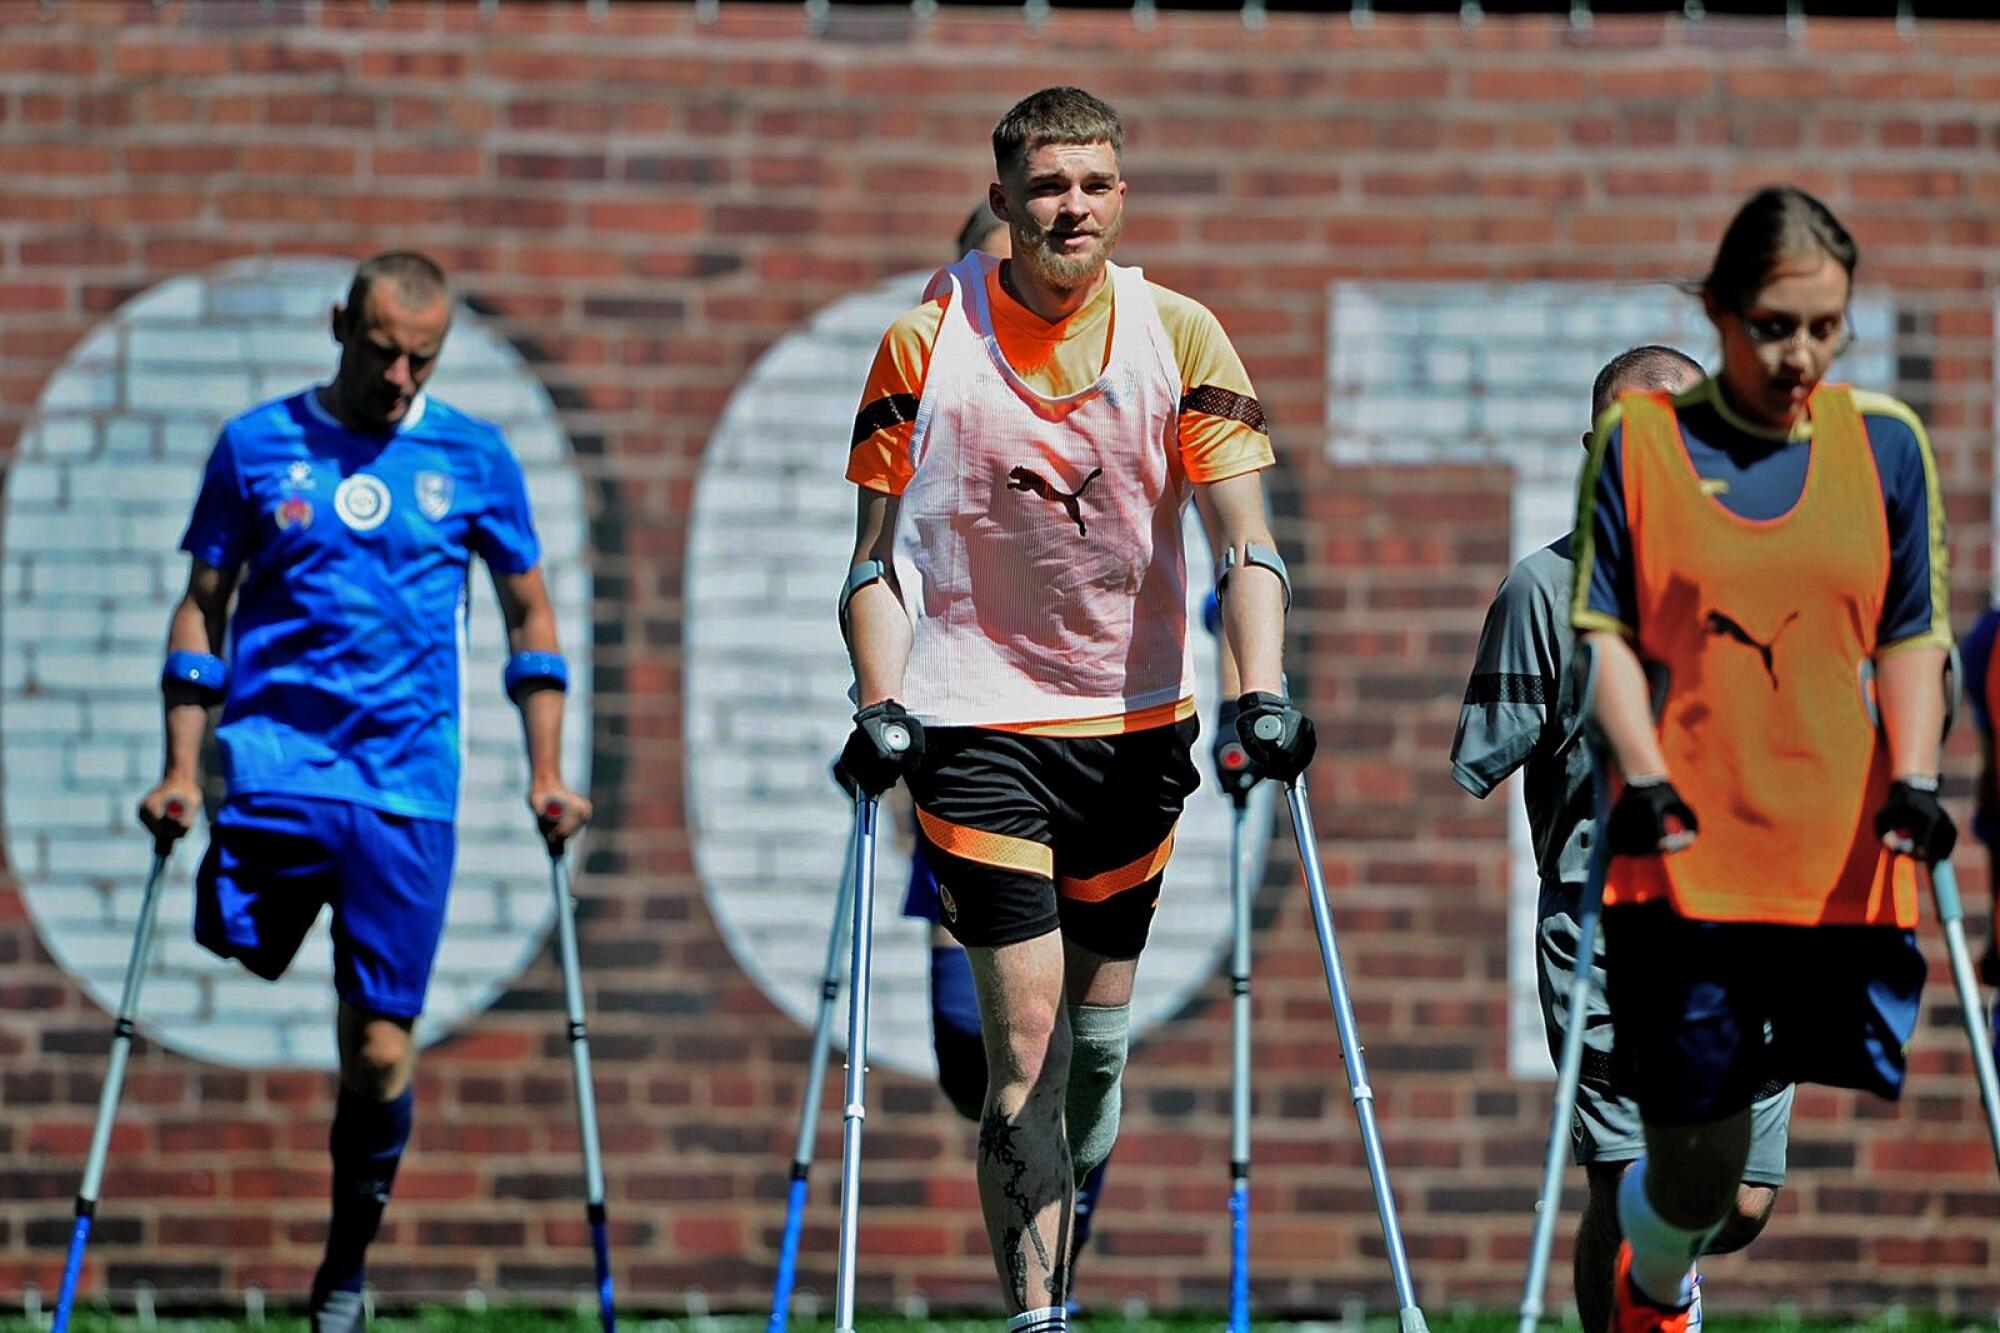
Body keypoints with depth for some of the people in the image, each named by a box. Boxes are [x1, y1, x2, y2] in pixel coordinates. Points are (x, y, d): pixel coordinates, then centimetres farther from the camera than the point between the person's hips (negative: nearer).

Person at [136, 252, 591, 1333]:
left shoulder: (474, 459, 9)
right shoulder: (257, 445, 7)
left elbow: (529, 616, 16)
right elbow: (203, 608, 10)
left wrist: (546, 775, 7)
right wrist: (180, 767, 2)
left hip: (408, 788, 0)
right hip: (275, 762, 0)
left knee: (379, 1046, -1)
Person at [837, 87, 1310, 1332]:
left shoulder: (1180, 339, -2)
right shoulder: (927, 344, -4)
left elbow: (1245, 541, -5)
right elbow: (878, 552, 0)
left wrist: (1264, 690, -19)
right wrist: (882, 705, -14)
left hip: (1136, 721, 2)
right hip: (977, 722, -2)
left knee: (1099, 1033, 12)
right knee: (1023, 1038, -10)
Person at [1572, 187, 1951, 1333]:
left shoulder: (1886, 443, 8)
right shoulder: (1640, 440, 4)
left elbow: (1911, 636, 9)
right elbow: (1607, 632, 4)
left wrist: (1914, 780, -6)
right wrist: (1643, 774, -10)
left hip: (1850, 865, 1)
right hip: (1685, 860, -1)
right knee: (1696, 1158, 3)